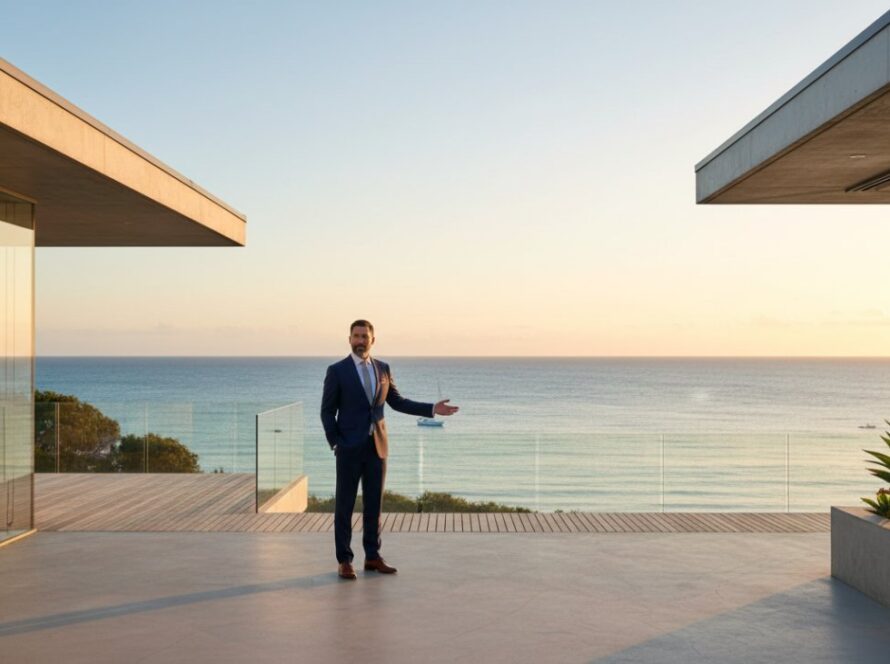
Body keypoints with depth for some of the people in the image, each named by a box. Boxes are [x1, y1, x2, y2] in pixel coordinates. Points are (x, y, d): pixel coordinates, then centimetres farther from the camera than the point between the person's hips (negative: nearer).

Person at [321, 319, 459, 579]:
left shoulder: (383, 368, 8)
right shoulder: (337, 370, -6)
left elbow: (397, 402, 13)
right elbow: (327, 411, -3)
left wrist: (432, 409, 4)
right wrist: (335, 444, -10)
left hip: (377, 446, 4)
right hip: (350, 447, -4)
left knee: (374, 504, 9)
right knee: (344, 505, 2)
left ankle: (372, 557, 19)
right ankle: (344, 561, 10)